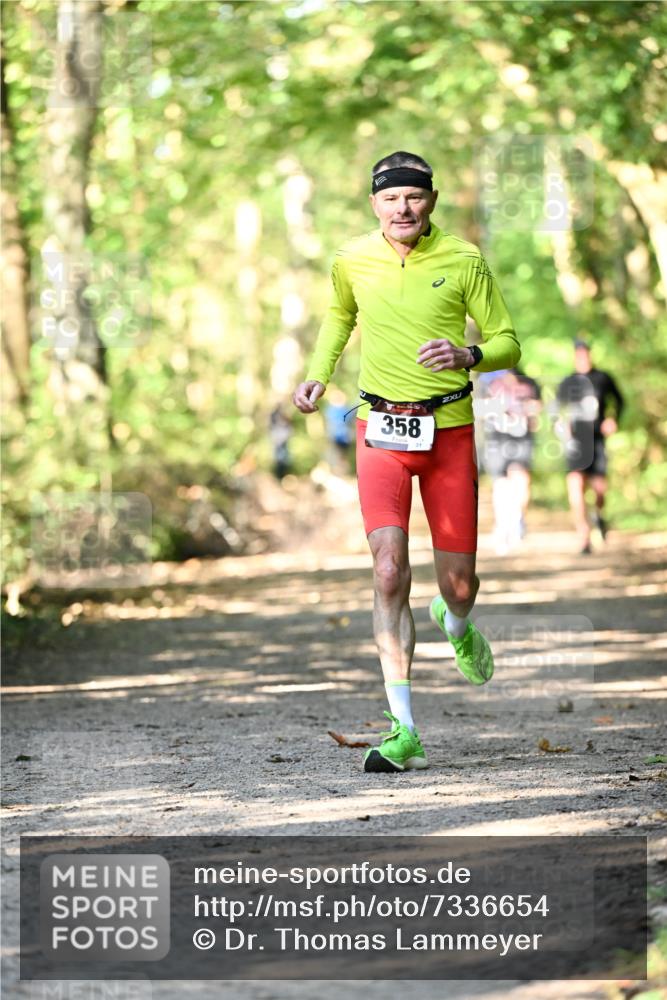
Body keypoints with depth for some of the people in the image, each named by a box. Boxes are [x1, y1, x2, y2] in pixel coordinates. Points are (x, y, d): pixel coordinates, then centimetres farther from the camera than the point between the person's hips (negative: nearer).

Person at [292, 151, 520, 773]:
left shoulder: (464, 262, -5)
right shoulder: (352, 260, 1)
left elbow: (507, 343, 1)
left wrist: (466, 356, -20)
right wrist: (318, 376, 9)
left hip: (449, 430, 0)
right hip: (380, 429, 0)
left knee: (458, 585, 4)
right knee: (389, 573, -15)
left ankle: (456, 626, 46)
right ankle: (403, 732, -14)